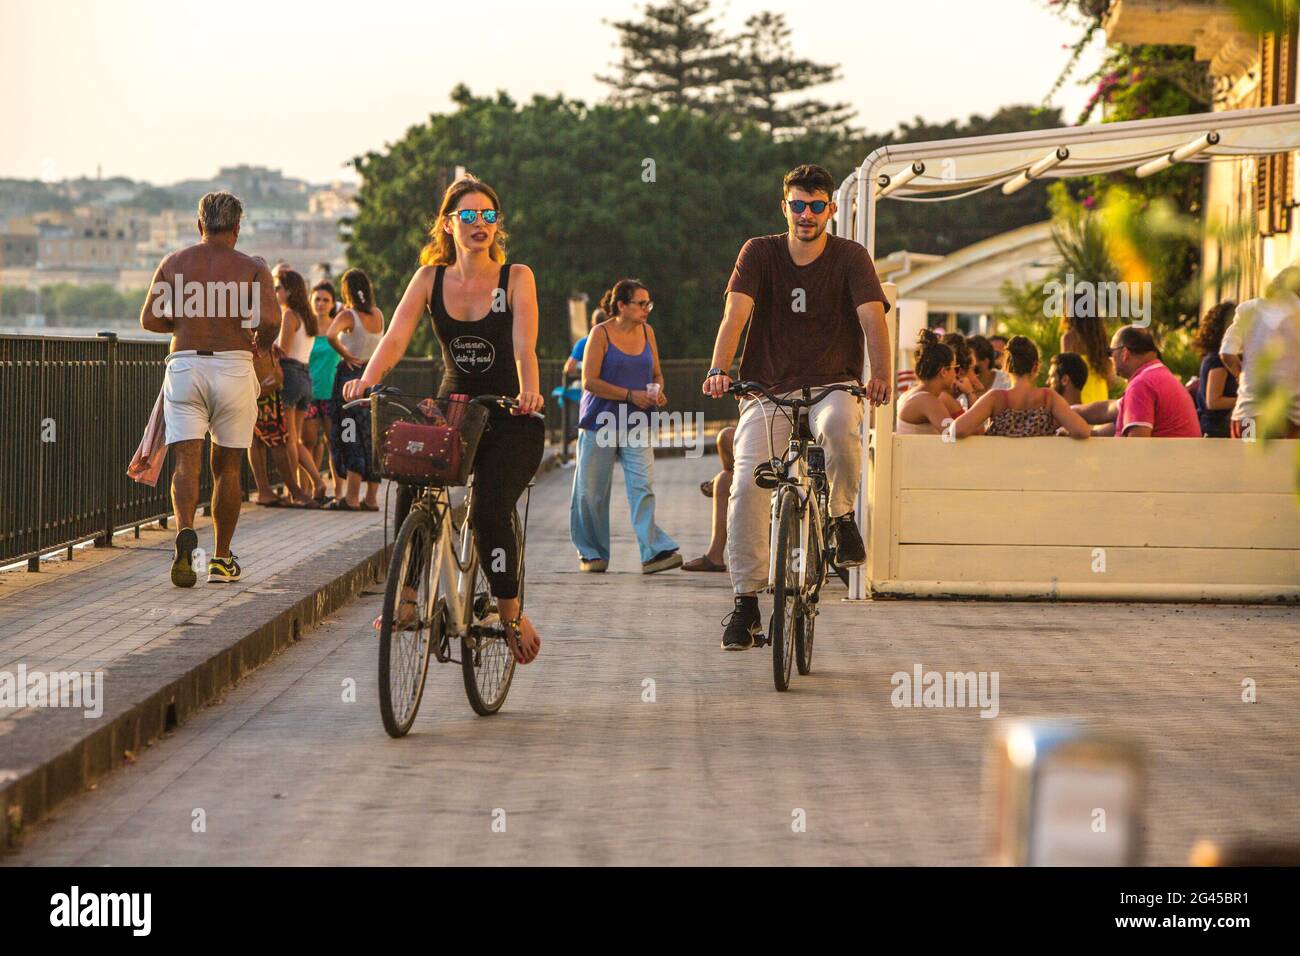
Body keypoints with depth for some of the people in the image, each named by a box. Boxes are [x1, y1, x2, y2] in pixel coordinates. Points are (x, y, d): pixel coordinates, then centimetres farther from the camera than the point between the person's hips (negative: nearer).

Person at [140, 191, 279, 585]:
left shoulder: (174, 263, 7)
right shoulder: (252, 268, 2)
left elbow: (149, 319, 2)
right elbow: (270, 320, -13)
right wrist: (260, 342, 9)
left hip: (185, 365, 1)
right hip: (233, 366, -1)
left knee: (187, 461, -5)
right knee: (227, 466, 11)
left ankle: (185, 533, -33)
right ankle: (222, 560, 17)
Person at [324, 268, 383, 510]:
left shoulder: (348, 315, -11)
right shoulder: (378, 315, 8)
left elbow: (331, 335, -29)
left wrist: (345, 355, -14)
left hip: (352, 374, -6)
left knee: (352, 437, -4)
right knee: (372, 437, 9)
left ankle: (351, 497, -6)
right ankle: (371, 497, 11)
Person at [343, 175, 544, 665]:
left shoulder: (516, 277, -4)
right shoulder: (430, 278, 4)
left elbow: (523, 345, -18)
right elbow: (396, 336, -10)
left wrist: (529, 390, -39)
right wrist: (367, 378, -30)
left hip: (510, 420, -2)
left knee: (489, 512, -23)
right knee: (411, 489, -25)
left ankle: (510, 613, -3)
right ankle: (406, 599, -14)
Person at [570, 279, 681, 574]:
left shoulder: (647, 332, 10)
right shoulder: (601, 334, -6)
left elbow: (656, 374, 20)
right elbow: (590, 381, -12)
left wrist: (658, 392, -3)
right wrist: (630, 395, -17)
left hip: (636, 424, 3)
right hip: (601, 422, -3)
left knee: (643, 486, -12)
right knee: (592, 491, 3)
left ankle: (654, 551, -18)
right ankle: (591, 552, 18)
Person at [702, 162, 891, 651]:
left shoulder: (850, 257, -1)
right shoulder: (759, 253, 1)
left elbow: (872, 316, -15)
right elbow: (736, 311, -12)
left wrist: (881, 374, -33)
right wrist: (719, 370, -30)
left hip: (832, 385, -1)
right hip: (768, 389, 1)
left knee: (839, 426, -37)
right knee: (747, 483, -18)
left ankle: (842, 515, -9)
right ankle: (746, 601, -8)